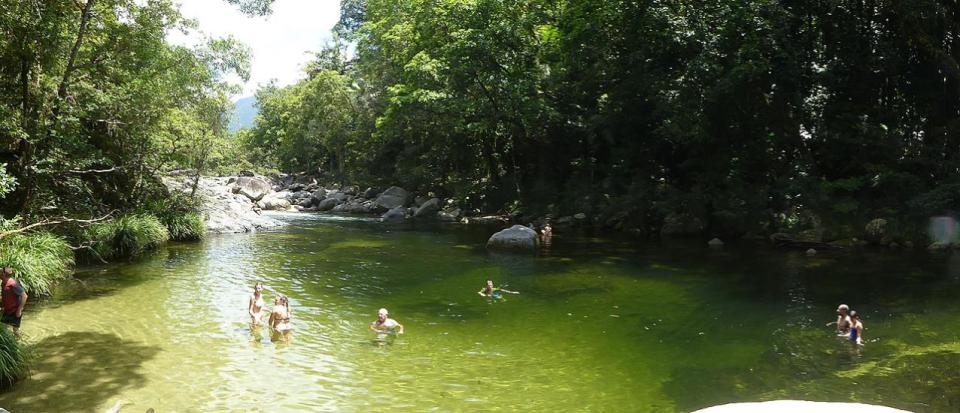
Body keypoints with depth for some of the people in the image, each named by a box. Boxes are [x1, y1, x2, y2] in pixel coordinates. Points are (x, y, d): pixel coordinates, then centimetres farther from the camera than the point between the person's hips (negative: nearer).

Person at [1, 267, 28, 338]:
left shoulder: (13, 284, -26)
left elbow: (24, 296, -27)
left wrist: (19, 310, -24)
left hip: (14, 311, -8)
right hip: (7, 311, 8)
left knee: (15, 329, 5)